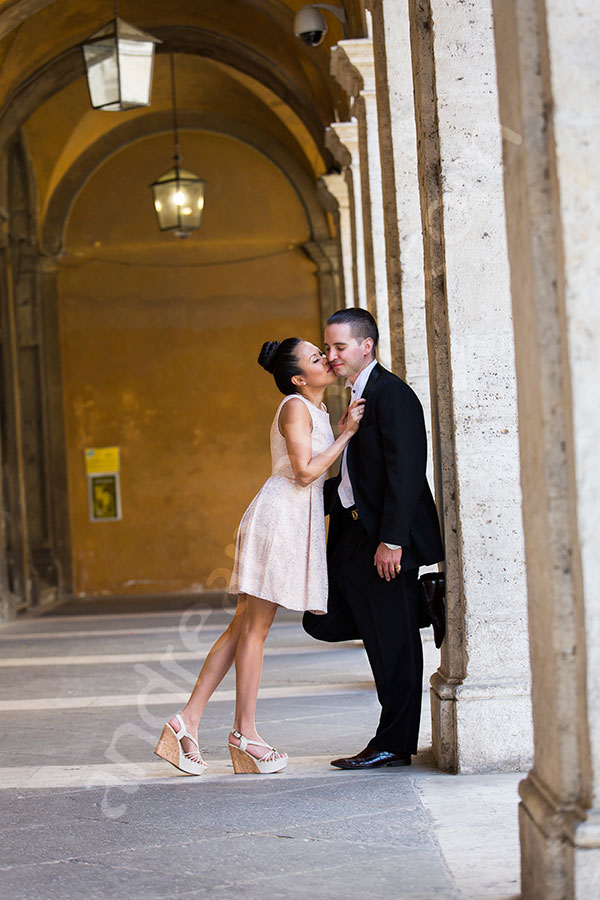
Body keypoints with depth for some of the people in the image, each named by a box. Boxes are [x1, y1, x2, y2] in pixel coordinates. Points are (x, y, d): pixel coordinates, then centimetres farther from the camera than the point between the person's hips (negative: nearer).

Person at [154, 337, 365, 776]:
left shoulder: (317, 408, 19)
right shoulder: (295, 408, -10)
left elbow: (318, 475, 20)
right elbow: (305, 471, -17)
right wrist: (347, 433, -12)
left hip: (294, 520, 10)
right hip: (280, 515, -10)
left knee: (245, 627, 7)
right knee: (254, 628, -3)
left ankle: (188, 721, 7)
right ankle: (245, 732, 3)